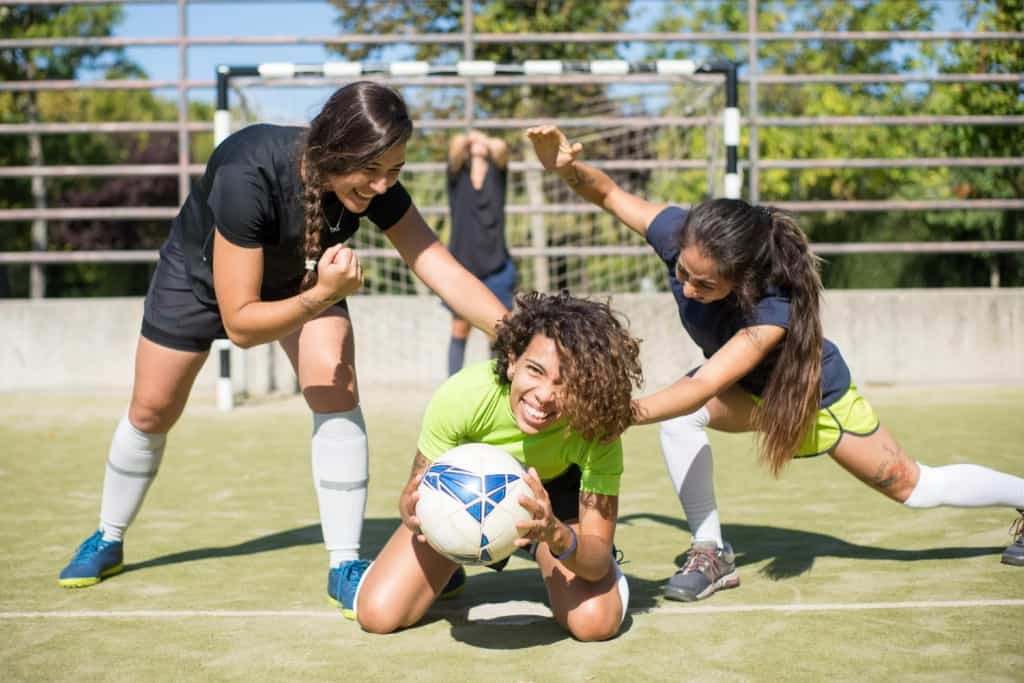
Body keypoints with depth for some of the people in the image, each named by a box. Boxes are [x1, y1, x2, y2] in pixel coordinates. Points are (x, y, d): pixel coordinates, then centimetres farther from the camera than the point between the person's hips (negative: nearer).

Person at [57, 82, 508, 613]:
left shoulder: (376, 184, -32)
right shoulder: (247, 176, -43)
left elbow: (445, 271, -34)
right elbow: (239, 323, -40)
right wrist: (321, 297, -53)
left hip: (302, 277, 2)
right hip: (200, 272, -2)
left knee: (335, 386, -21)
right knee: (151, 412, 10)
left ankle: (344, 563, -11)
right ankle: (108, 540, 36)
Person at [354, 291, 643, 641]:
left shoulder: (596, 430, -35)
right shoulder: (462, 396, -36)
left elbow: (598, 561, -32)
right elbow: (415, 493, -22)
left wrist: (557, 535, -55)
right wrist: (414, 511, -48)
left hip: (553, 499, 0)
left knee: (596, 622, -24)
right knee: (378, 615, -14)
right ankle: (446, 570, 21)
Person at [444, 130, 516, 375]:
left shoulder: (497, 173, 9)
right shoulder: (458, 174, 7)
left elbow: (501, 148, -12)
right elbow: (456, 145, -12)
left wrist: (484, 140, 6)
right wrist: (467, 139, 9)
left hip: (495, 266, 0)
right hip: (462, 264, 0)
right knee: (460, 330, 5)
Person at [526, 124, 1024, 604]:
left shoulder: (774, 309, -47)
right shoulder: (678, 236, -33)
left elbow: (704, 386, -55)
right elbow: (608, 193, -20)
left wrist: (627, 413, -70)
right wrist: (567, 168, -42)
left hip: (816, 394, -4)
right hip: (750, 392, 4)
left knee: (916, 488, 10)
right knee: (678, 419, -29)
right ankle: (711, 554, -13)